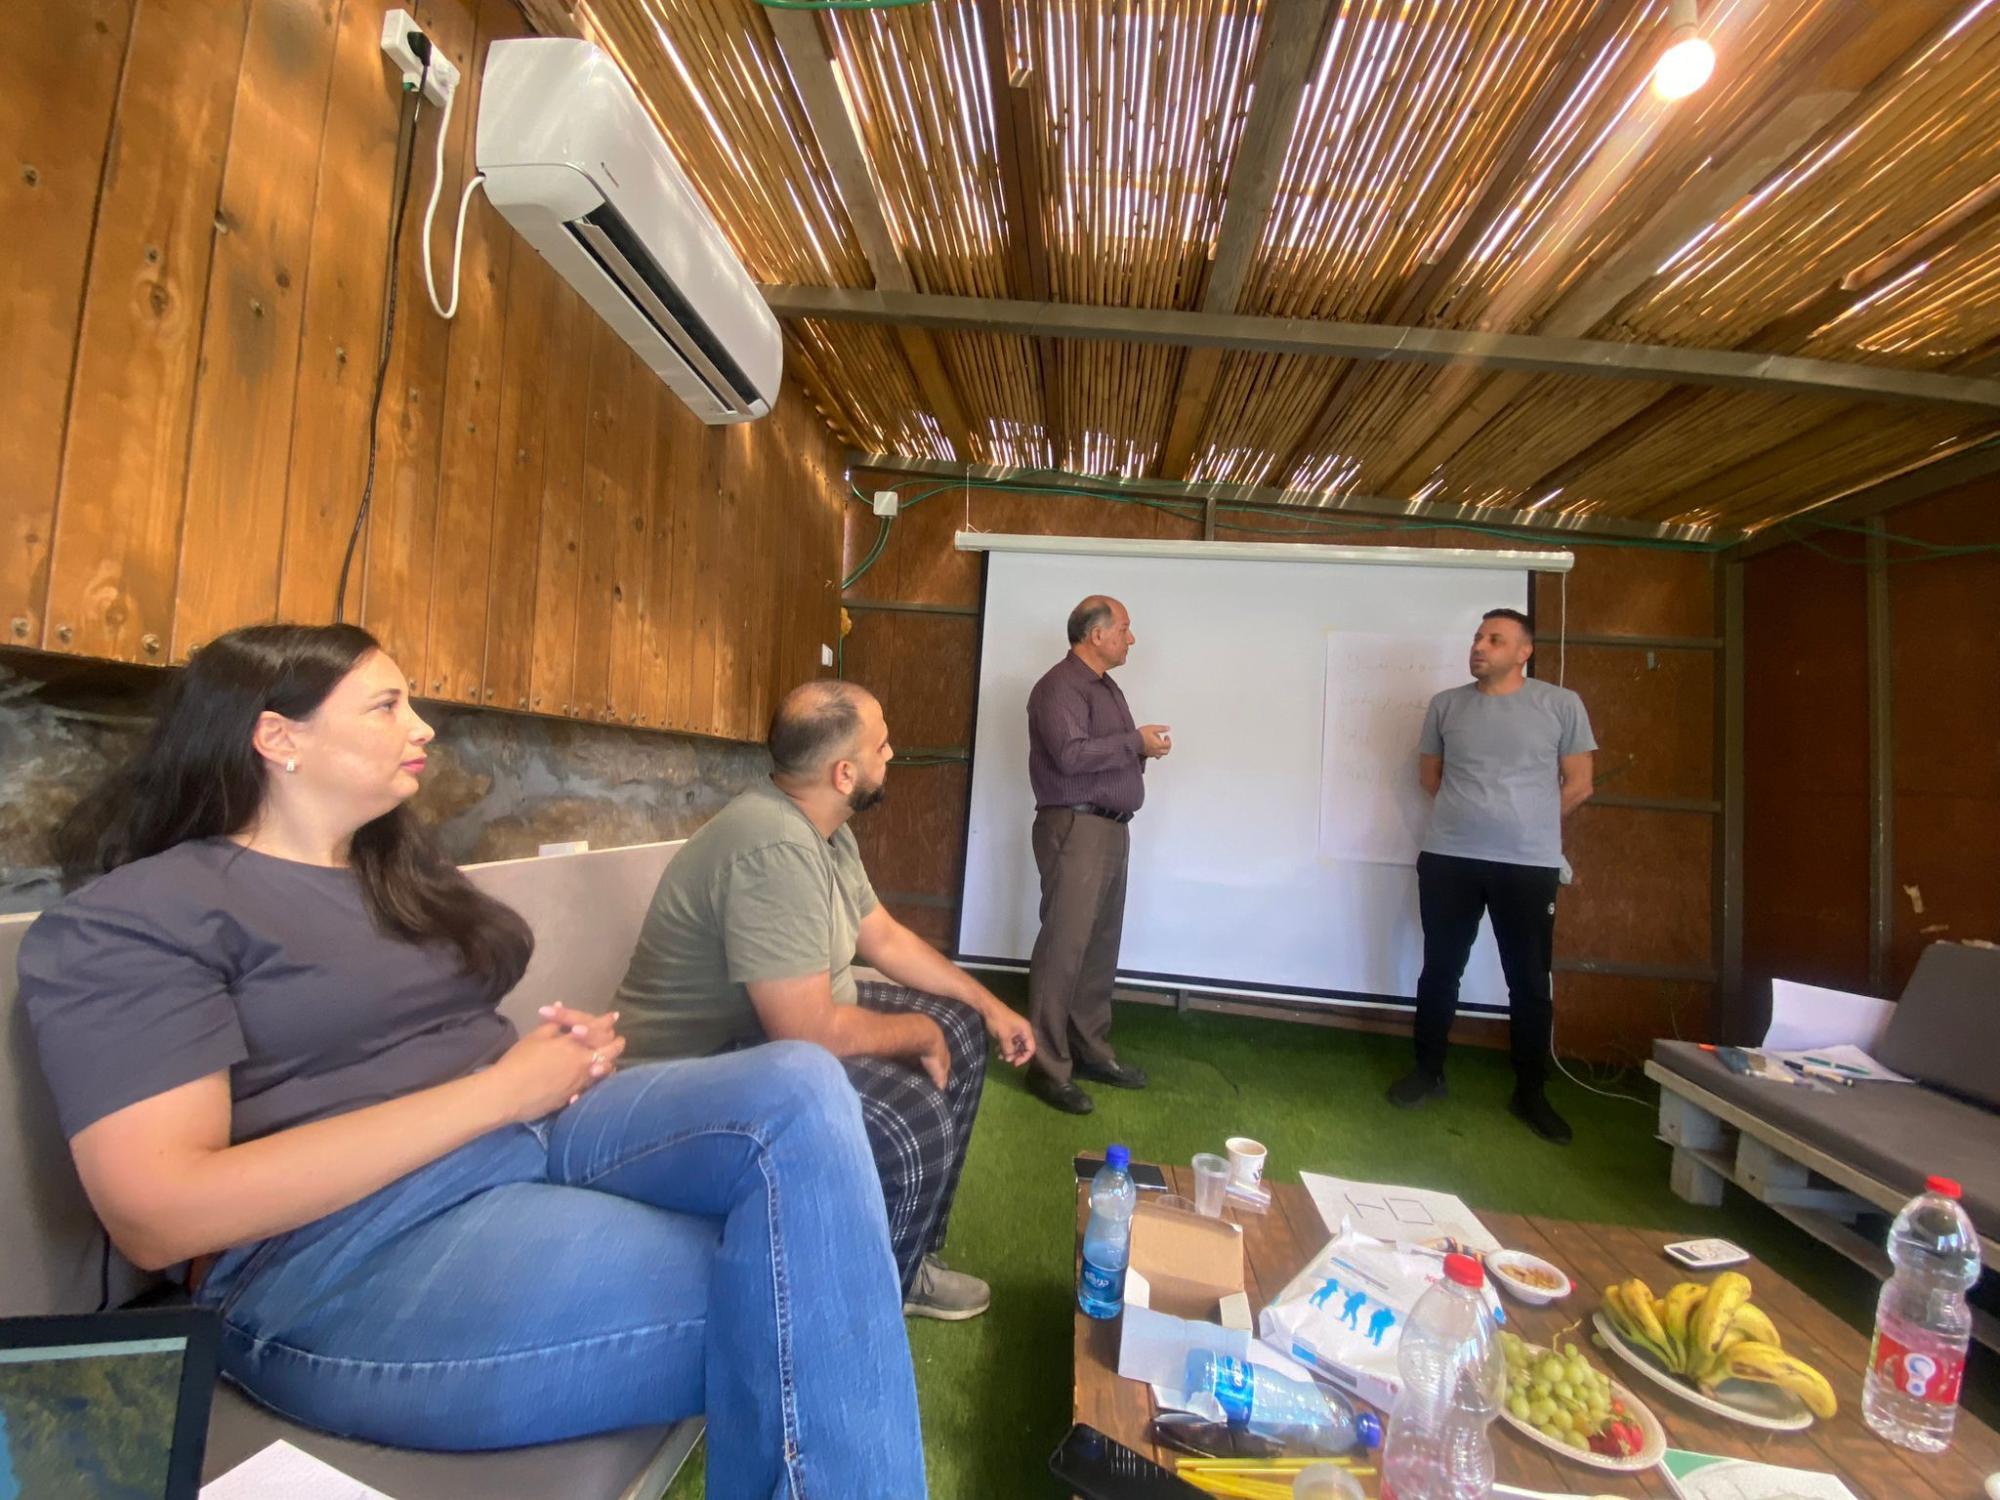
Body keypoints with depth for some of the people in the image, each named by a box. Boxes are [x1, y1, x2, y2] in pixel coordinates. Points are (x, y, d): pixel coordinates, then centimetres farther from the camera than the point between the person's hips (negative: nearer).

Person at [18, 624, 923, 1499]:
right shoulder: (135, 916, -3)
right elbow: (158, 1215, -14)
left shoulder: (398, 870, 20)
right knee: (793, 1295, -23)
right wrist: (499, 1089, -16)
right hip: (345, 1251, -6)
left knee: (797, 1089, -23)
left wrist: (566, 1047, -2)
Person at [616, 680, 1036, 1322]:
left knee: (959, 1028, 9)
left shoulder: (826, 829, 1)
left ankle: (912, 1255, 21)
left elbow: (885, 937, 12)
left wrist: (988, 1005, 10)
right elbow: (810, 1033, -33)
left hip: (790, 1015, 10)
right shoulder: (775, 849, -31)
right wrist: (920, 1034, -15)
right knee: (912, 1121, -29)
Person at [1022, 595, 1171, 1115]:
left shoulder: (1107, 687, 19)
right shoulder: (1060, 685, -11)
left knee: (1101, 945, 13)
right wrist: (1136, 743, -14)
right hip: (1075, 826, -9)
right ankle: (1048, 1067, 1)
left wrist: (1145, 746, 4)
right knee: (1063, 946, -7)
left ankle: (1090, 1050, 25)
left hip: (1112, 827, 10)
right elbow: (1071, 755, -24)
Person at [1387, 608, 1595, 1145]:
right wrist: (1473, 815, 11)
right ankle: (1428, 1072, 26)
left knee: (1530, 982, 9)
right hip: (1447, 859, 2)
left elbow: (1578, 786, 5)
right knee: (1440, 971, 10)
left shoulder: (1561, 704, -1)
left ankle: (1530, 1093, 25)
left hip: (1530, 865, -1)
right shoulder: (1446, 704, 5)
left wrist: (1526, 825, 11)